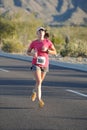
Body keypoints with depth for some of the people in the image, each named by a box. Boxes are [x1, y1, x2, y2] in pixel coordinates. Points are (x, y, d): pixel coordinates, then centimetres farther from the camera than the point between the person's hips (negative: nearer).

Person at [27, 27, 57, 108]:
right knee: (38, 82, -19)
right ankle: (40, 100, -21)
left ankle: (34, 92, 52)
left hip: (44, 65, 2)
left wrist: (47, 50, -18)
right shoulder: (34, 42, -2)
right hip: (36, 64, -2)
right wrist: (32, 54, -14)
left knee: (39, 82, 20)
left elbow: (55, 52, 1)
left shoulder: (48, 42, -2)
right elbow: (28, 52, 9)